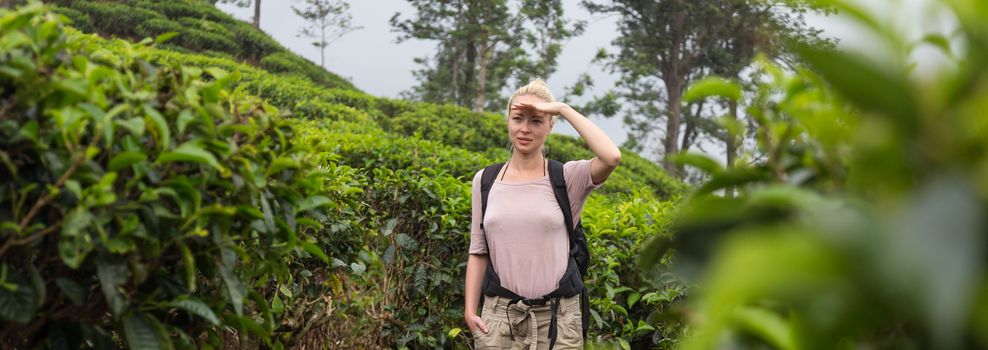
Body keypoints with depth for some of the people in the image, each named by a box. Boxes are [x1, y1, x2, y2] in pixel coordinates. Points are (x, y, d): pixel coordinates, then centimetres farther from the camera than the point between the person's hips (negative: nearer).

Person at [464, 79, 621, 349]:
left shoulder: (568, 178, -3)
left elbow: (612, 157, -23)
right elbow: (478, 252, 9)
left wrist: (564, 109, -15)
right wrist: (470, 310, 1)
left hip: (556, 316, -2)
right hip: (498, 315, 2)